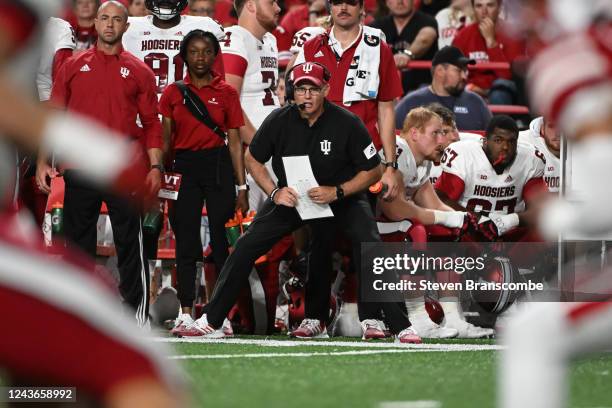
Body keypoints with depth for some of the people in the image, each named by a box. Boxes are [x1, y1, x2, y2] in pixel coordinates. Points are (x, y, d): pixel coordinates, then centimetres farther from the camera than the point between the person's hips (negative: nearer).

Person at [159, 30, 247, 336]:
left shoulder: (226, 93, 5)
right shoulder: (173, 93, 7)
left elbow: (234, 142, 5)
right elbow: (164, 139, 6)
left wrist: (242, 187, 1)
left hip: (218, 165, -1)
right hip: (184, 167, 1)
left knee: (220, 240, -3)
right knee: (186, 242, 1)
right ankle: (185, 314, 3)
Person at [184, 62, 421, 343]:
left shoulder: (347, 124, -20)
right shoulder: (279, 121, -13)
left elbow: (372, 171, -11)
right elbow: (253, 159, 3)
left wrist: (337, 192, -24)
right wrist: (274, 192, -12)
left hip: (342, 196, -2)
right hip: (291, 196, 2)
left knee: (370, 245, -25)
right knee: (247, 246, -10)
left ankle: (401, 326, -20)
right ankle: (211, 321, -3)